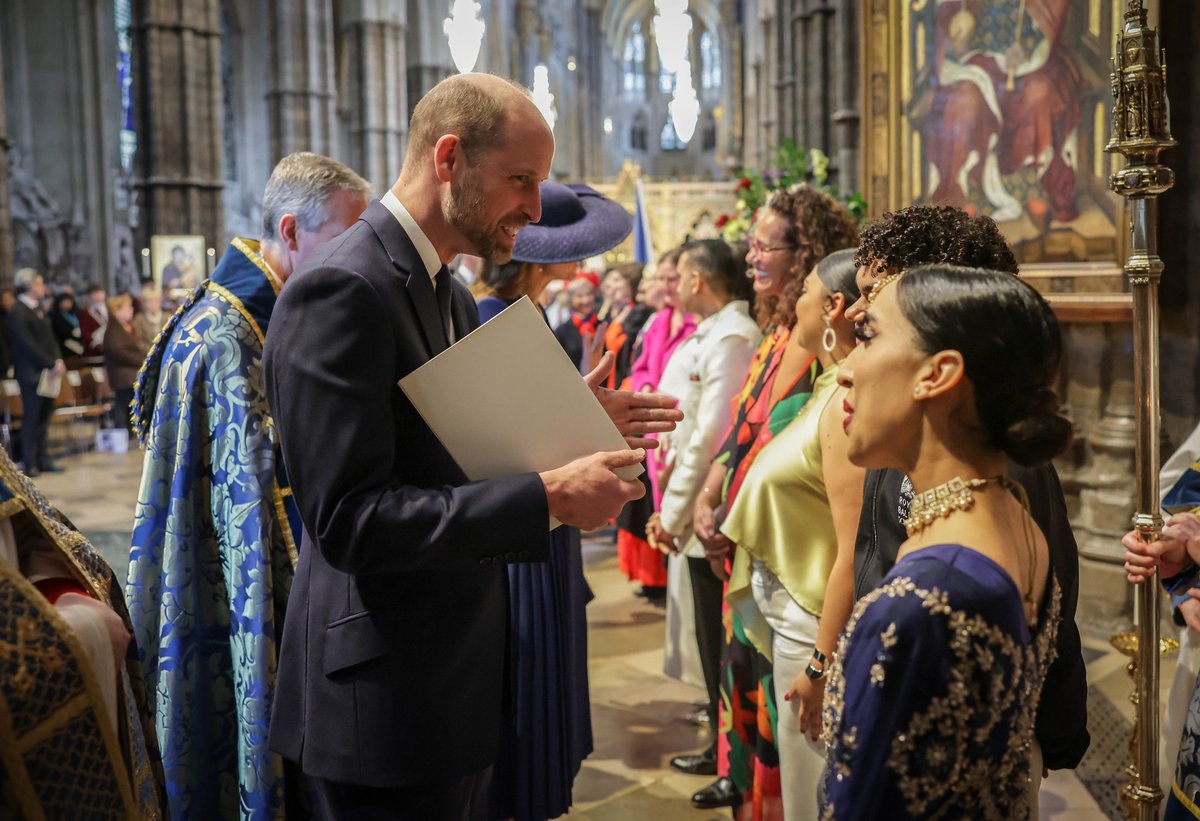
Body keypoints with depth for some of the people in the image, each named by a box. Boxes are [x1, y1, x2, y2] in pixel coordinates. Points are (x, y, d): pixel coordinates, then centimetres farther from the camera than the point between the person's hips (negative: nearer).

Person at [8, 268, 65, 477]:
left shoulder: (37, 309, 14)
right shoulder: (18, 313, -11)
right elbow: (28, 345, -16)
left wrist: (58, 360, 1)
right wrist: (52, 365, -16)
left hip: (47, 373, 8)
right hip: (31, 373, -8)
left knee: (43, 418, 11)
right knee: (31, 419, 0)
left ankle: (42, 459, 19)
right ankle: (29, 464, 8)